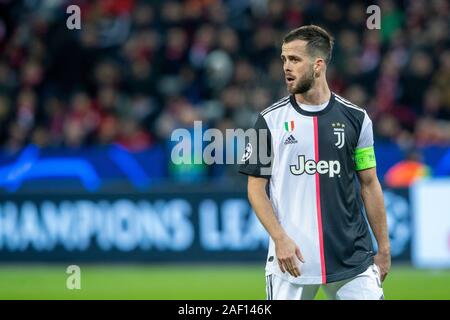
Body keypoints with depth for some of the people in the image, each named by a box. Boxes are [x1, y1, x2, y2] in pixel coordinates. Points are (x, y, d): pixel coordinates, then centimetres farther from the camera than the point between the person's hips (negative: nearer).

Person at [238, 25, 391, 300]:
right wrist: (280, 238, -11)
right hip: (291, 259, -1)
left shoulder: (355, 118, 5)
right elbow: (256, 187, 2)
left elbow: (369, 184, 10)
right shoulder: (270, 120, 2)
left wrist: (383, 249, 8)